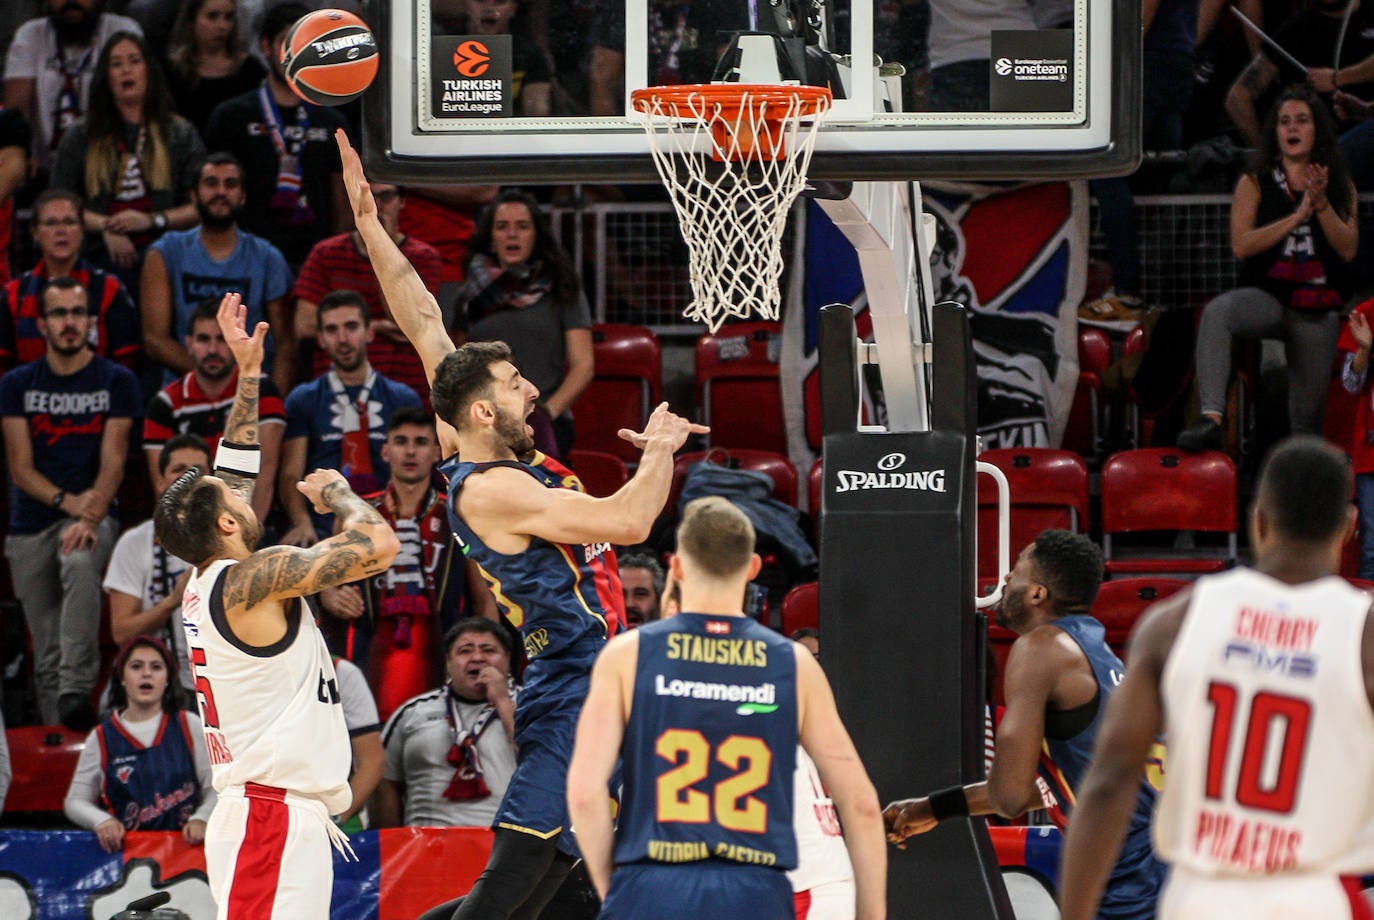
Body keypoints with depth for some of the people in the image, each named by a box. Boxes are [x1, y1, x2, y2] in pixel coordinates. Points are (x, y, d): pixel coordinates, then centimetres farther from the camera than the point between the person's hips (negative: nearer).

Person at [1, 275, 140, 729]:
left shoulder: (116, 381, 4)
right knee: (46, 651, 2)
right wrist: (68, 502, -16)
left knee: (80, 564, -35)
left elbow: (113, 461, -4)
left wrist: (90, 517, -21)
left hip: (91, 517, -3)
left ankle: (76, 692, -42)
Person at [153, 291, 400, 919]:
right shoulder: (255, 580, -12)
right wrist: (332, 490, 4)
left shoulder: (207, 585, 14)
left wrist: (248, 375, 29)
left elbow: (235, 469, 28)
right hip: (277, 816, -10)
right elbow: (378, 545, -16)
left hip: (258, 813, 10)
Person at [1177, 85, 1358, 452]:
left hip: (1318, 308, 3)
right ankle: (1211, 420, -48)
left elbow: (1348, 249, -1)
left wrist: (1321, 203, -13)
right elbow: (1241, 245, -9)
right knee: (1217, 312, -37)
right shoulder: (1256, 183, 3)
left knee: (1308, 415, 5)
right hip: (1267, 296, -3)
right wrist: (1298, 215, -14)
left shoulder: (1340, 186, 9)